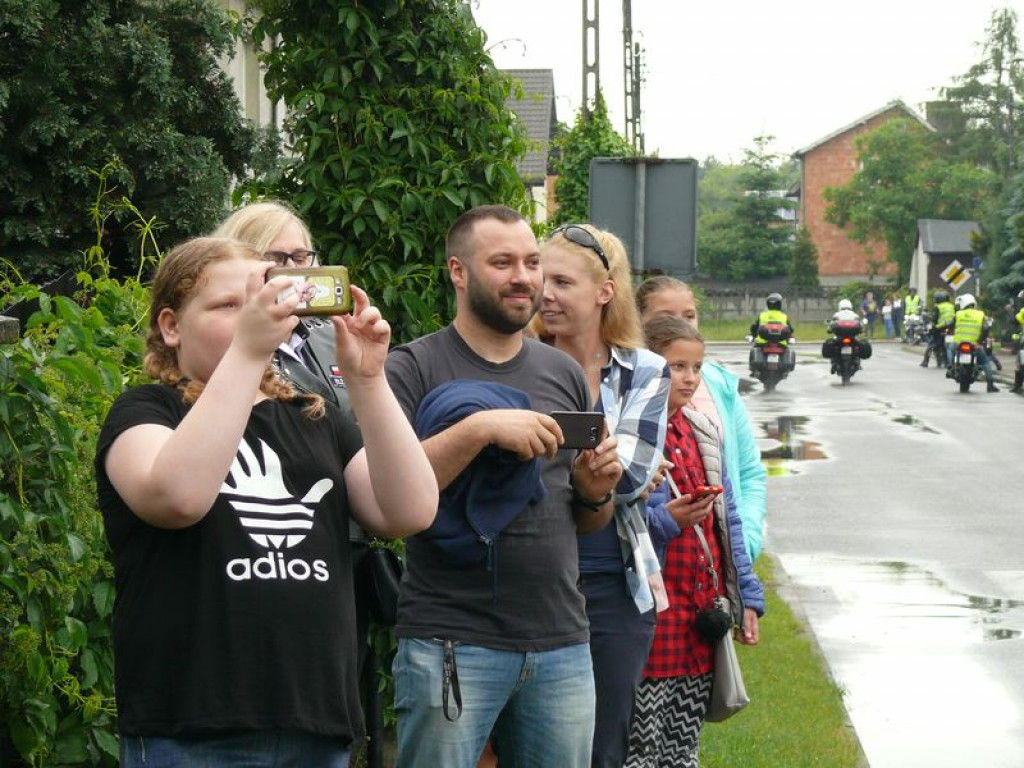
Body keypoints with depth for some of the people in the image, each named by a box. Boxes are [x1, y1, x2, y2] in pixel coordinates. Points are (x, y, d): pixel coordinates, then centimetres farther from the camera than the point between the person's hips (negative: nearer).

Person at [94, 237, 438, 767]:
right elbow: (177, 496, -22)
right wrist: (247, 352, -24)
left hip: (320, 725, 5)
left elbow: (411, 513, -1)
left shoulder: (316, 421, 15)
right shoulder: (144, 413, 1)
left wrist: (365, 379, -10)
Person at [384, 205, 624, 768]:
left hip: (563, 643, 5)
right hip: (452, 642, -5)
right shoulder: (414, 368, -2)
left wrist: (596, 492, 0)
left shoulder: (564, 373, 15)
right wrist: (479, 429, -22)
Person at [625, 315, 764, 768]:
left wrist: (747, 597, 15)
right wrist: (666, 520, -25)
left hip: (705, 609, 7)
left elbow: (728, 518, 18)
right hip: (653, 615, -7)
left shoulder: (701, 432, 14)